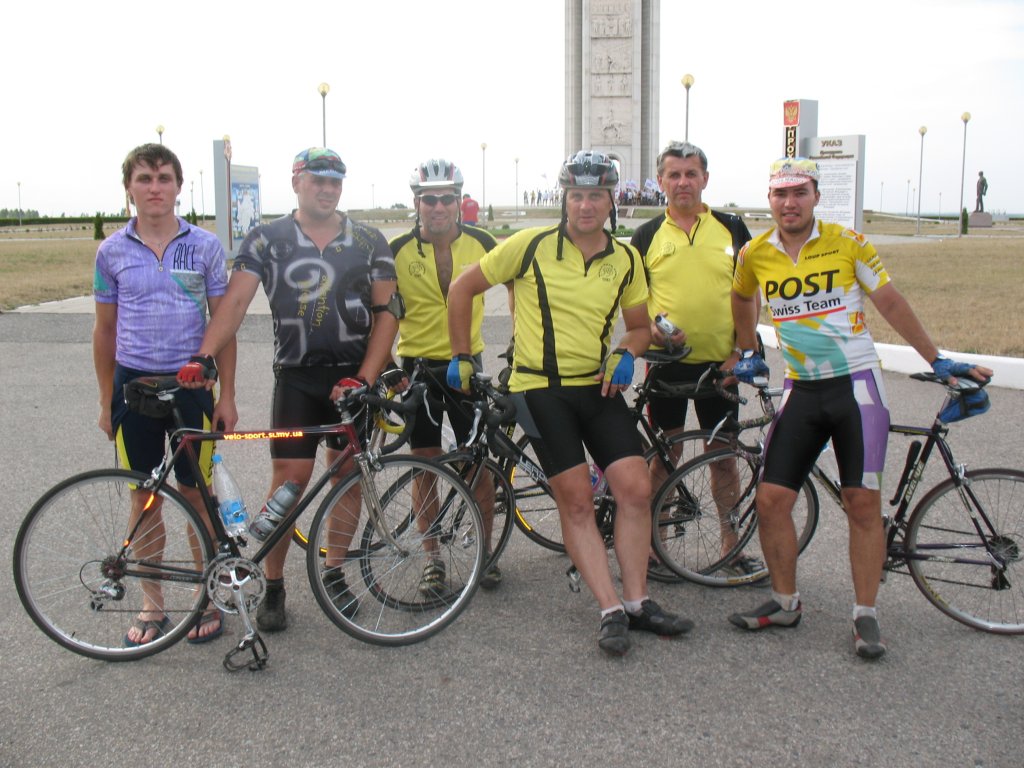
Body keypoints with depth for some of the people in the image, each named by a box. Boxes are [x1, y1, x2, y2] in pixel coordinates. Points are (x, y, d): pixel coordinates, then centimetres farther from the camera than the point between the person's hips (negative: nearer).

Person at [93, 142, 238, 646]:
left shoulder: (204, 246, -1)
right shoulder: (112, 252, 2)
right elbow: (105, 328, 8)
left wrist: (227, 395, -2)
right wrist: (106, 401, 7)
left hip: (190, 384, -1)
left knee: (196, 492, 5)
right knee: (144, 495, 10)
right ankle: (152, 604, 23)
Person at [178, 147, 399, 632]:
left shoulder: (369, 242, 4)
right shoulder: (267, 240, 2)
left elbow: (386, 312, 1)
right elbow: (235, 302, -7)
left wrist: (364, 377, -11)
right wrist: (203, 358, -22)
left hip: (354, 376, 2)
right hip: (296, 378, -1)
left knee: (348, 476, 7)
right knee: (289, 480, -5)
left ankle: (335, 575, 24)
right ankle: (273, 587, 10)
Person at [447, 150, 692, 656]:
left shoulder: (625, 259, 5)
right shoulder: (531, 245, -7)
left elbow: (639, 325, 17)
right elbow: (462, 288, -1)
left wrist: (625, 353, -5)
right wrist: (461, 357, 0)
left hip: (598, 387, 4)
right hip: (541, 389, -4)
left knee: (636, 489, -4)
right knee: (576, 500, -6)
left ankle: (637, 602, 9)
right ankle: (612, 611, 2)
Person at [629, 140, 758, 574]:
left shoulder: (731, 228, 4)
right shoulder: (647, 236, 3)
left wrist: (741, 351, -4)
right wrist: (651, 332, -14)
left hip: (720, 362, 0)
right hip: (666, 362, 0)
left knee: (723, 456, 8)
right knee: (664, 456, 8)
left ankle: (732, 546, 20)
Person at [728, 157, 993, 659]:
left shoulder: (848, 243, -5)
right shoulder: (755, 254, 2)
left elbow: (890, 303, 2)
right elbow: (743, 299, 23)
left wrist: (937, 361, 5)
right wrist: (747, 354, 21)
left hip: (855, 383, -3)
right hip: (801, 390, 3)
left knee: (863, 503, -2)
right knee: (771, 499, -2)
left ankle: (865, 616, 10)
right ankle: (785, 602, 17)